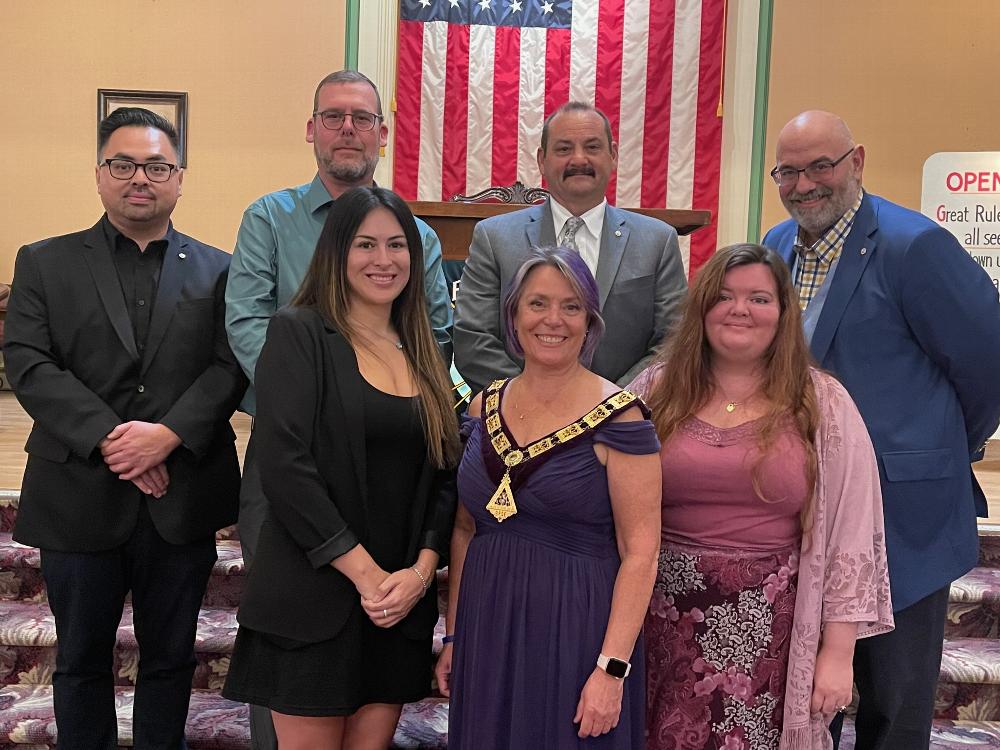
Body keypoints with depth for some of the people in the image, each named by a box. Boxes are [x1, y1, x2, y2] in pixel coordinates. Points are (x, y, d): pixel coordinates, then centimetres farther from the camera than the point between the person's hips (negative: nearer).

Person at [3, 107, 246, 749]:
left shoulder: (218, 270, 6)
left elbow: (230, 367, -4)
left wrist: (168, 434, -19)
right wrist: (109, 439, -17)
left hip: (182, 499, 0)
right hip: (80, 497, 0)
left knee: (170, 658, 14)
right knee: (81, 659, 15)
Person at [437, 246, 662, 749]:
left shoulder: (617, 415, -11)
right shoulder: (485, 407, 4)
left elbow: (640, 552, -12)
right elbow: (465, 531, 11)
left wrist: (612, 669, -17)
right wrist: (453, 636, 10)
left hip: (576, 634, -4)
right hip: (487, 633, 5)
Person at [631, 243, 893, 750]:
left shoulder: (823, 405, -1)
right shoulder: (656, 390, 3)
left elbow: (850, 534, -1)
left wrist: (838, 650, -3)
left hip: (769, 633, -1)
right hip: (666, 622, 2)